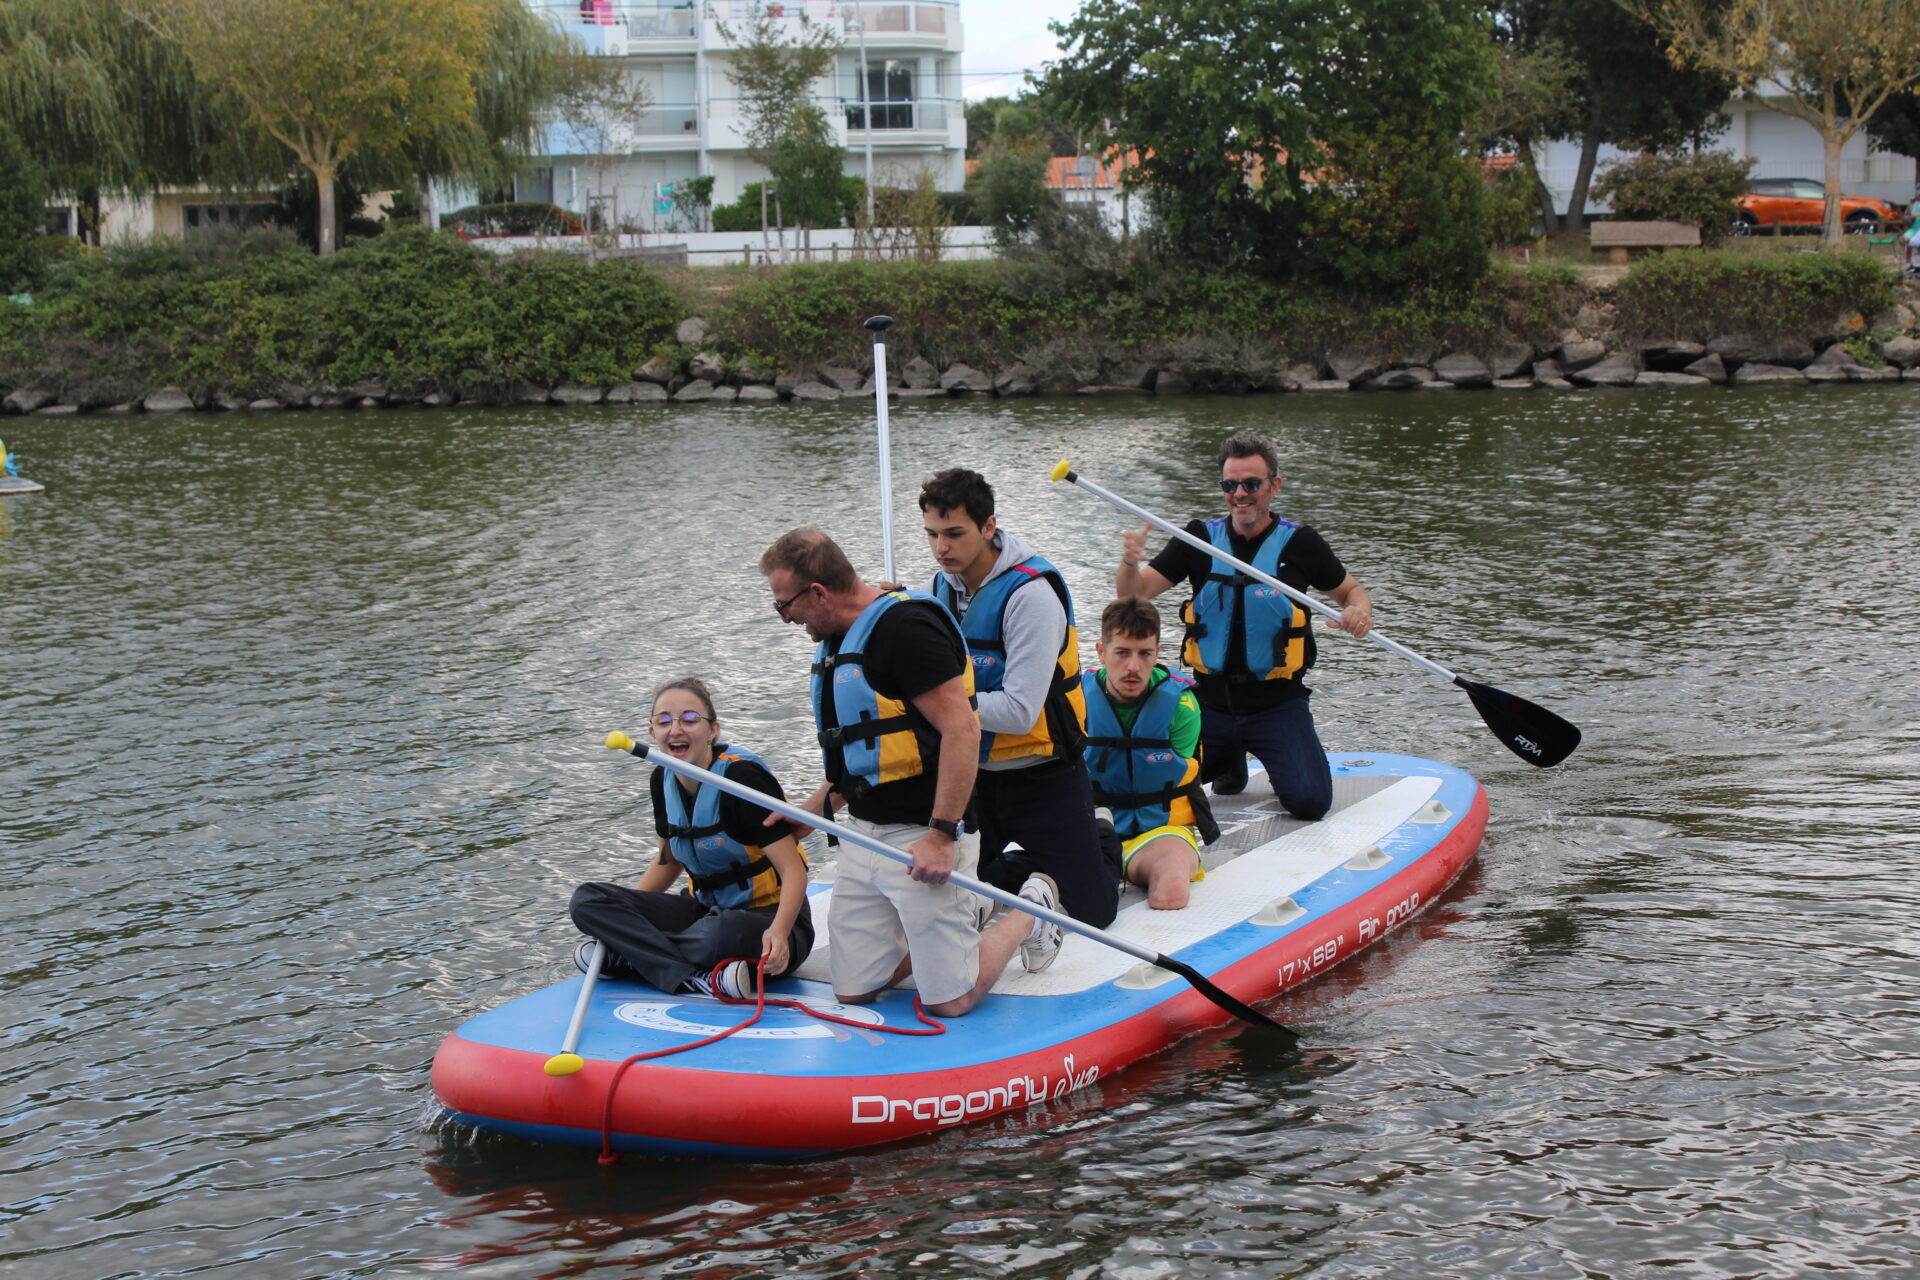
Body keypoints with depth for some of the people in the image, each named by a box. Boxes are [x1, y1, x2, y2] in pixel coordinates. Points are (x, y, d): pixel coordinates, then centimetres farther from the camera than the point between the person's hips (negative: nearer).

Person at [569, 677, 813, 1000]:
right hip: (707, 909, 7)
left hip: (767, 918, -7)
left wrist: (779, 932, -40)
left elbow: (793, 870, -22)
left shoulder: (742, 776, -18)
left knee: (722, 932, -43)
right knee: (587, 900, -10)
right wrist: (620, 914, 6)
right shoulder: (664, 779, 3)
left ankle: (626, 957, -19)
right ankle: (700, 980, -27)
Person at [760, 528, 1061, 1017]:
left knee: (949, 1003, -5)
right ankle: (964, 918, 25)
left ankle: (1027, 914, 20)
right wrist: (809, 813, 17)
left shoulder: (907, 626, -17)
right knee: (852, 991, 6)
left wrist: (941, 835, -25)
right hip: (861, 838, 9)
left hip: (922, 838, -9)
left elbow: (962, 730, -23)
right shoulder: (837, 642, 14)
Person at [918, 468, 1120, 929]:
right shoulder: (940, 588, -1)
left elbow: (1019, 712, -28)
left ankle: (1104, 852, 28)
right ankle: (1040, 868, 28)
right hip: (972, 774, 6)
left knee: (1090, 910, -4)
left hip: (1043, 780, -6)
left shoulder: (1030, 594, -23)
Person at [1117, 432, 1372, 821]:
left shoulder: (1299, 543, -3)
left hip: (1277, 705, -2)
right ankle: (1229, 761, 25)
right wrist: (1130, 565, -29)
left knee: (1309, 802, -20)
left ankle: (1279, 766, 19)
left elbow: (1351, 590, 11)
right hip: (1210, 703, 2)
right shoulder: (1200, 538, 0)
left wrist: (1359, 610, -13)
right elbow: (1135, 595, -6)